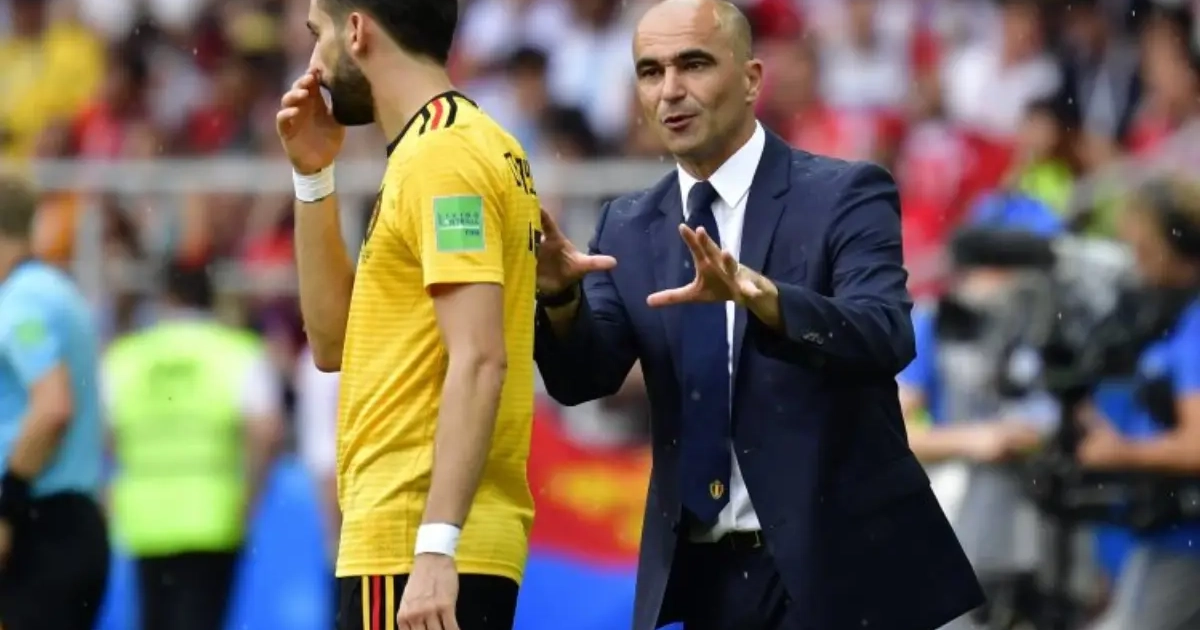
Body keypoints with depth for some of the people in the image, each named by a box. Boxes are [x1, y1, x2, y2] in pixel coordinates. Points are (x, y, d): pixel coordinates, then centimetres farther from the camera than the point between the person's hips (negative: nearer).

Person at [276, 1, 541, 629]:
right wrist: (313, 176, 16)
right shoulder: (457, 141, 18)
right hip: (413, 542, 10)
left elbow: (478, 361, -20)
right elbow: (335, 343, 22)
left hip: (414, 553, -10)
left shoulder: (441, 155, -11)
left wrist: (434, 546, -26)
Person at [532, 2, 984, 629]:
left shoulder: (844, 196, -6)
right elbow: (582, 378, -1)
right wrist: (560, 295, -23)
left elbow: (886, 337, -21)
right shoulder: (628, 228, 10)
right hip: (704, 575, 5)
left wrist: (757, 293, -39)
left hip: (834, 565, -5)